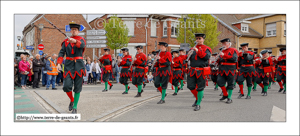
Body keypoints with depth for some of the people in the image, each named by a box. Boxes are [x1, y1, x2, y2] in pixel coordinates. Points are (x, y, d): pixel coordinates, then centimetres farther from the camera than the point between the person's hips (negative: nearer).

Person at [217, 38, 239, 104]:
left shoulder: (233, 50, -3)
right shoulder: (223, 51, 18)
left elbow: (234, 58, -19)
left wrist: (224, 55, -23)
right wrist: (218, 59, 1)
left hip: (230, 70, -6)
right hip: (222, 70, 6)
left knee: (230, 84, 0)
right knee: (219, 81, -3)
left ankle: (229, 98, 9)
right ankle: (225, 94, 16)